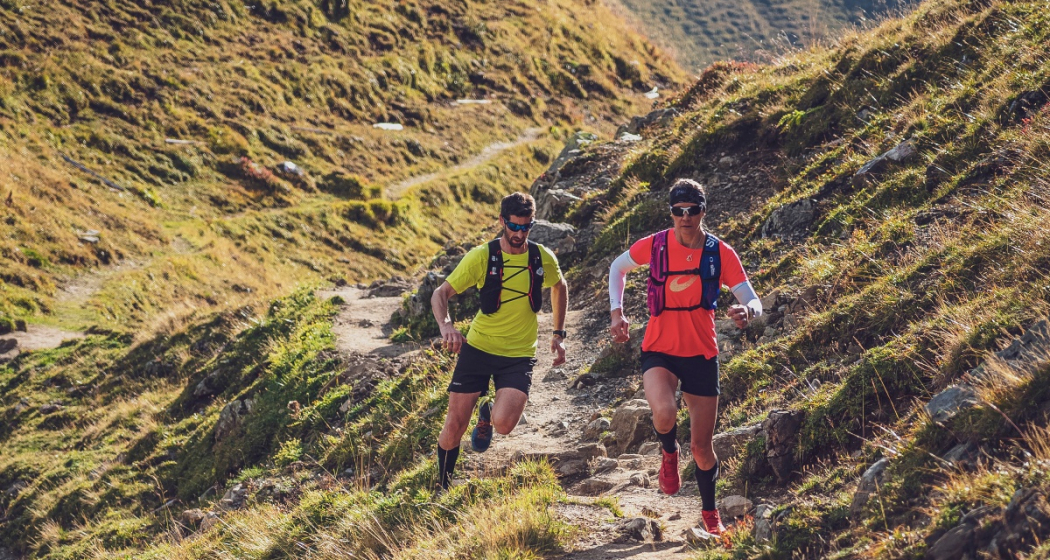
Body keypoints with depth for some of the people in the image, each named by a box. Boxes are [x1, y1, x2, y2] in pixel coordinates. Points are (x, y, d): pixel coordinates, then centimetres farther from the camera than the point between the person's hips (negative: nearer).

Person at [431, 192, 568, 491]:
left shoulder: (543, 258, -4)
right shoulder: (482, 256, -11)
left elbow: (560, 287, 19)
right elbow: (440, 294, -10)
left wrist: (559, 334, 14)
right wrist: (446, 325, -31)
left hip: (519, 355, 1)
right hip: (478, 347, 0)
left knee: (503, 423, -21)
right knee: (455, 425, -1)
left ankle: (488, 414, 17)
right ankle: (442, 488, 22)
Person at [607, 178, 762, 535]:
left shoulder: (720, 253, -7)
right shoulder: (655, 245, -7)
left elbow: (753, 302, -8)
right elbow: (618, 268, 12)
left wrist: (747, 311, -33)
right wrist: (616, 312, -1)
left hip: (701, 355, 1)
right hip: (659, 351, -1)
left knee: (702, 446, 7)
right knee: (665, 413, -32)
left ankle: (710, 513, 32)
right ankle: (669, 454, 4)